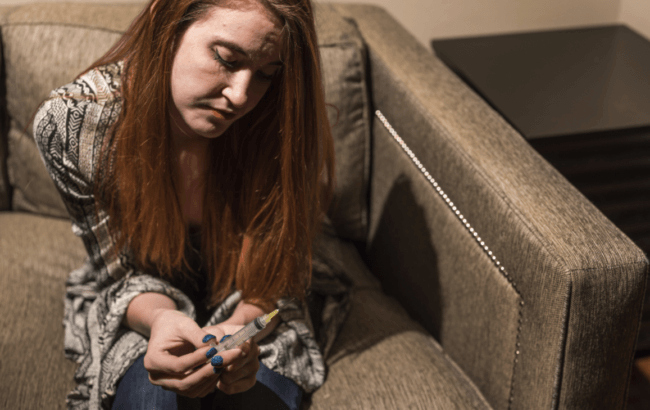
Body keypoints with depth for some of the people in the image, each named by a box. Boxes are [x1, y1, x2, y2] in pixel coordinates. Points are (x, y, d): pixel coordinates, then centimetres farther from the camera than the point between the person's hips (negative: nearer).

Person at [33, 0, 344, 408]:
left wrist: (238, 329, -34)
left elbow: (278, 278, -12)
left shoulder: (281, 129, -25)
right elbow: (123, 274, -13)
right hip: (143, 311, 0)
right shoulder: (72, 121, -24)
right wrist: (160, 319, -36)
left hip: (253, 315, 1)